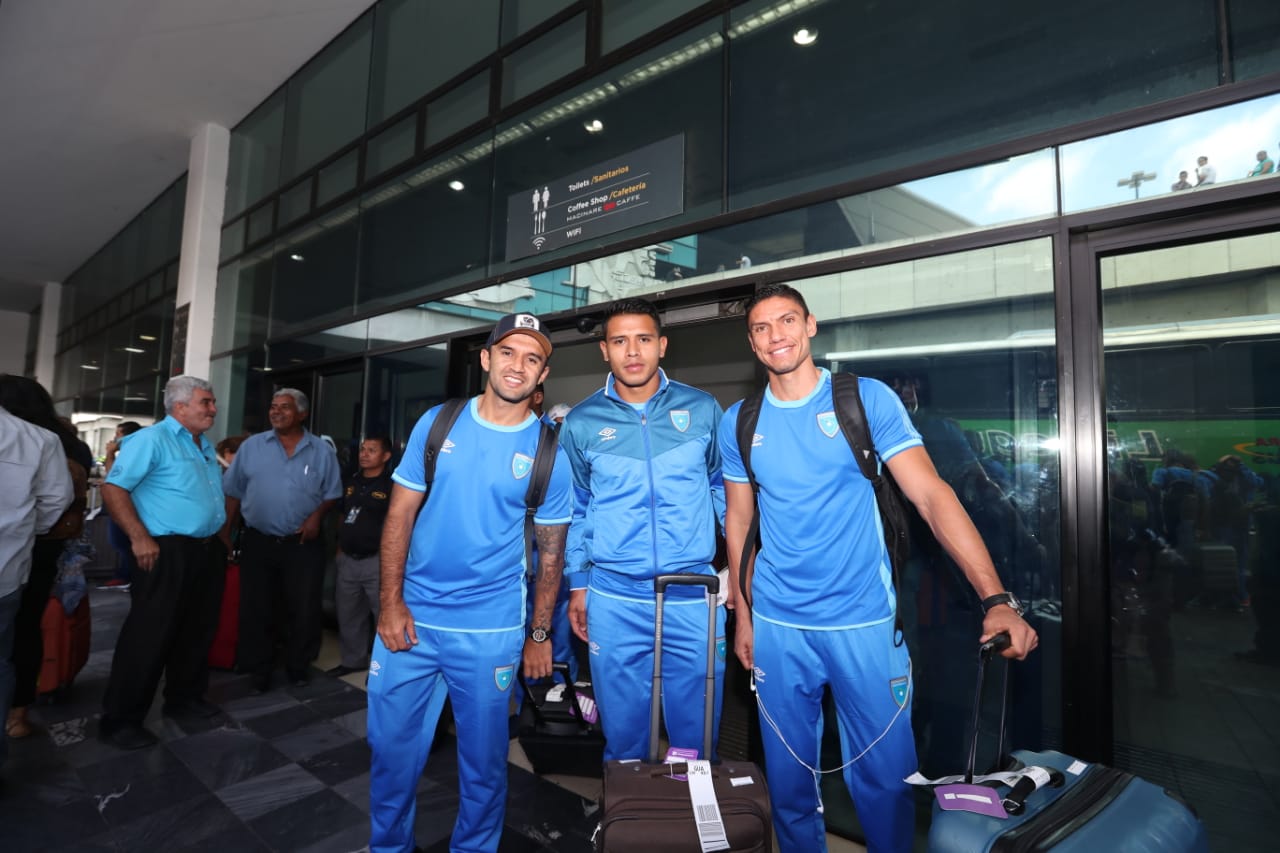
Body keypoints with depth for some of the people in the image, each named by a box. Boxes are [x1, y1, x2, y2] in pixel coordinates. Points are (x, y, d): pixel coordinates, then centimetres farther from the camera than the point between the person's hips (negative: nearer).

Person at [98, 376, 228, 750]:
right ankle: (120, 719, 12)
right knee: (148, 637, -2)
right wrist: (140, 538, -21)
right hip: (169, 551, -8)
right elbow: (113, 489, -16)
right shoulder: (151, 439, -10)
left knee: (197, 631, 16)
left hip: (207, 550, 8)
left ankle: (185, 698, 31)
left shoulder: (206, 446, 15)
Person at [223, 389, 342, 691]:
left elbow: (332, 493, 2)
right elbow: (234, 492, 6)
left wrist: (316, 516, -14)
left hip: (303, 544, -1)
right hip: (258, 541, 2)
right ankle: (259, 668, 25)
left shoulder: (322, 451, -1)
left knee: (304, 609, 6)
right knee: (255, 609, 10)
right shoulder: (251, 446, 3)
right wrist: (226, 531, 4)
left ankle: (299, 665, 23)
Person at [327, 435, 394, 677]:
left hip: (376, 561, -7)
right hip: (348, 560, 8)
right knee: (348, 614, 18)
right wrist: (340, 549, 16)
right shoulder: (352, 482, 12)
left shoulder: (391, 485, -10)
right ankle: (353, 660, 34)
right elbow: (343, 517, 20)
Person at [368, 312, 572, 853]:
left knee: (484, 758, 14)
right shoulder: (437, 423, -1)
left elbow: (551, 549, 1)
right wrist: (391, 602, -4)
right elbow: (400, 515, 1)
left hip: (491, 631, -1)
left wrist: (539, 635, 1)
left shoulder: (549, 454, -5)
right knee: (392, 748, 15)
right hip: (412, 616, 2)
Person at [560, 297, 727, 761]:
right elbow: (577, 509, 9)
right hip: (614, 600, 1)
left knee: (696, 730, 14)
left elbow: (724, 487, 10)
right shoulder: (581, 422, 1)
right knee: (623, 727, 17)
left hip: (694, 596, 0)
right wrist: (577, 585, 9)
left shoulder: (702, 409, 0)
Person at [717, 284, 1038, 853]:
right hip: (777, 625, 2)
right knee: (789, 776, 15)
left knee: (884, 776, 11)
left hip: (864, 620, -2)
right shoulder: (739, 422, 2)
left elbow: (932, 496, -12)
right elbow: (738, 521, 7)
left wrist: (996, 600, -21)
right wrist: (742, 615, 7)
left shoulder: (869, 399, -6)